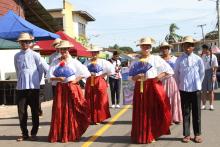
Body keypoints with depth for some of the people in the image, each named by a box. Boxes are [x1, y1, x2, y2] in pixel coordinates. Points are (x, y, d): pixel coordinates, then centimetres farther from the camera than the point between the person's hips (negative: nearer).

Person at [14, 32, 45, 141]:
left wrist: (36, 82, 7)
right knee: (21, 112, 4)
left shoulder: (35, 55, -3)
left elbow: (41, 70, 3)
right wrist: (21, 80, 14)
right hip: (21, 87, 3)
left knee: (35, 111, 4)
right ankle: (24, 133, 17)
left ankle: (34, 133, 15)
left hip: (33, 87, -3)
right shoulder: (17, 56, 6)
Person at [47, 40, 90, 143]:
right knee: (59, 112, 0)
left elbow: (85, 73, 2)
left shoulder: (74, 62, 2)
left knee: (73, 111, -2)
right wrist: (58, 78, -15)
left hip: (72, 89, -2)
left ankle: (72, 134, 11)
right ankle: (59, 135, 12)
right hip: (60, 89, 2)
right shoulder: (55, 62, 7)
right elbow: (49, 76, 1)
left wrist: (76, 80, -6)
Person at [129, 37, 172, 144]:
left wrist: (159, 76, -8)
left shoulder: (156, 59, 4)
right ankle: (141, 136, 15)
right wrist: (136, 77, -12)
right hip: (140, 88, 1)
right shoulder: (136, 61, 7)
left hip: (154, 86, -1)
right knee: (141, 112, 3)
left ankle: (153, 134, 15)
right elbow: (131, 76, 9)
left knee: (154, 111, -1)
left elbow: (169, 70, 3)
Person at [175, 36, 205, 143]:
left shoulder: (198, 59, -4)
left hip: (196, 89, 0)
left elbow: (202, 73, 7)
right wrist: (180, 85, 9)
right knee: (185, 113, 7)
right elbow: (176, 74, 7)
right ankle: (186, 134, 15)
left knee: (196, 113, 6)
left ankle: (197, 134, 17)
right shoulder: (179, 60, -3)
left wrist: (198, 84, 9)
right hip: (183, 90, 0)